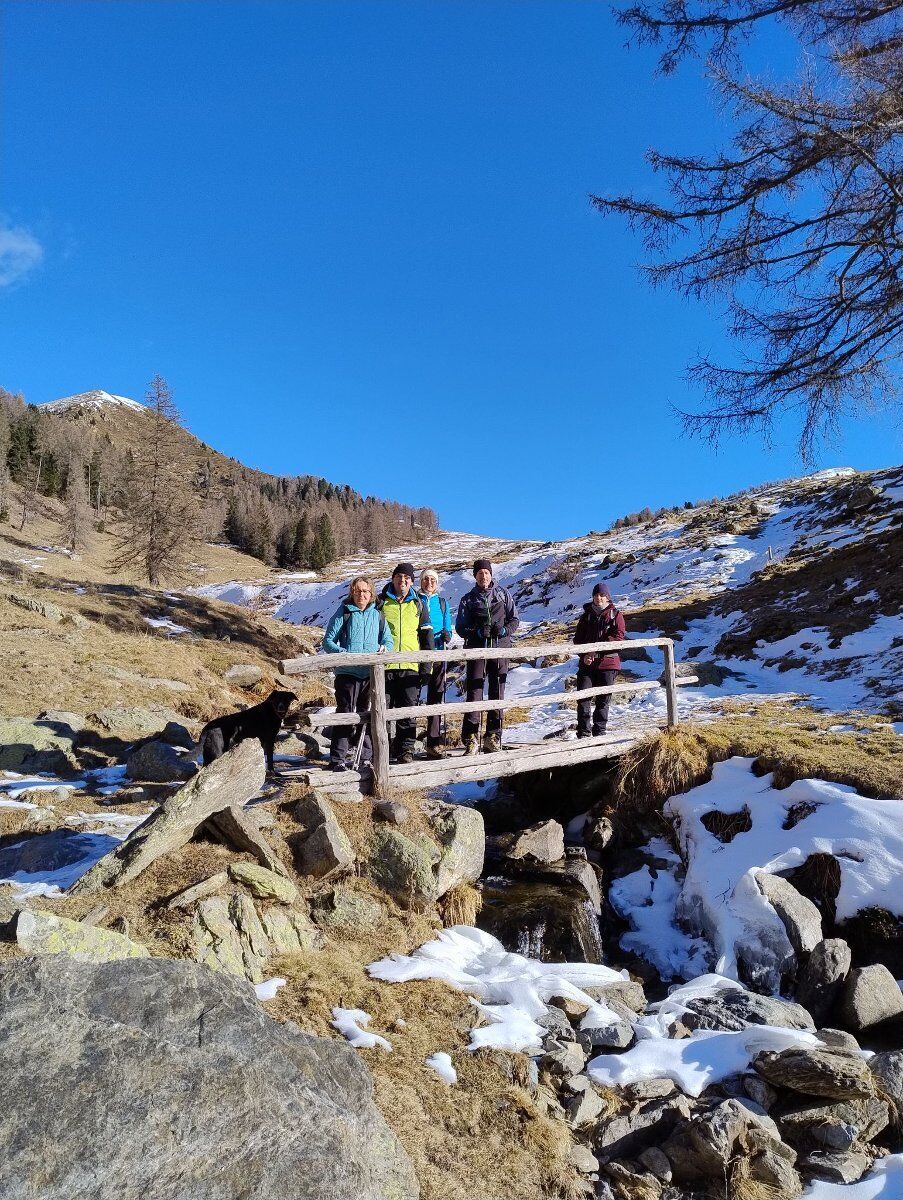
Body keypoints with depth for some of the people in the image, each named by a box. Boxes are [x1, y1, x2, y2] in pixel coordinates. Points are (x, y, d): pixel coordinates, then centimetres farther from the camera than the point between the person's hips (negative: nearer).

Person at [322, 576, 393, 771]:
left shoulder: (377, 615, 11)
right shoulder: (343, 614, 1)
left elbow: (388, 640, 14)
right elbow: (328, 641, -1)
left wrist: (383, 649, -9)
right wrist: (342, 653, -19)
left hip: (371, 673, 4)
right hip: (347, 673, -3)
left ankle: (366, 758, 22)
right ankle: (338, 759, 6)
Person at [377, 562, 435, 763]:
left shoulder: (418, 605, 13)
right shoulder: (381, 602, 6)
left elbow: (426, 635, 15)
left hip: (411, 666, 1)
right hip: (385, 665, -1)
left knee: (408, 711, 2)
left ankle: (406, 749, 10)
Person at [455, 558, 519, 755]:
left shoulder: (503, 593, 10)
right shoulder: (468, 599, 9)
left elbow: (515, 619, 9)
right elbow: (460, 627, 4)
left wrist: (504, 630, -11)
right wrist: (477, 631, -14)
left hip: (500, 647, 1)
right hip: (476, 648, -1)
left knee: (497, 691, 4)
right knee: (474, 690, -7)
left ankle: (493, 735, 13)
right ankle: (470, 738, -5)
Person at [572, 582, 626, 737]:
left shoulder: (615, 615, 5)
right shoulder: (587, 615, 14)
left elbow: (618, 637, -9)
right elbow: (578, 638, 11)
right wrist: (584, 654, -8)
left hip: (607, 662, -2)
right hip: (586, 663, 2)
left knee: (603, 699, 3)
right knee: (583, 696, -8)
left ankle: (599, 732, 14)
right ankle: (583, 732, -3)